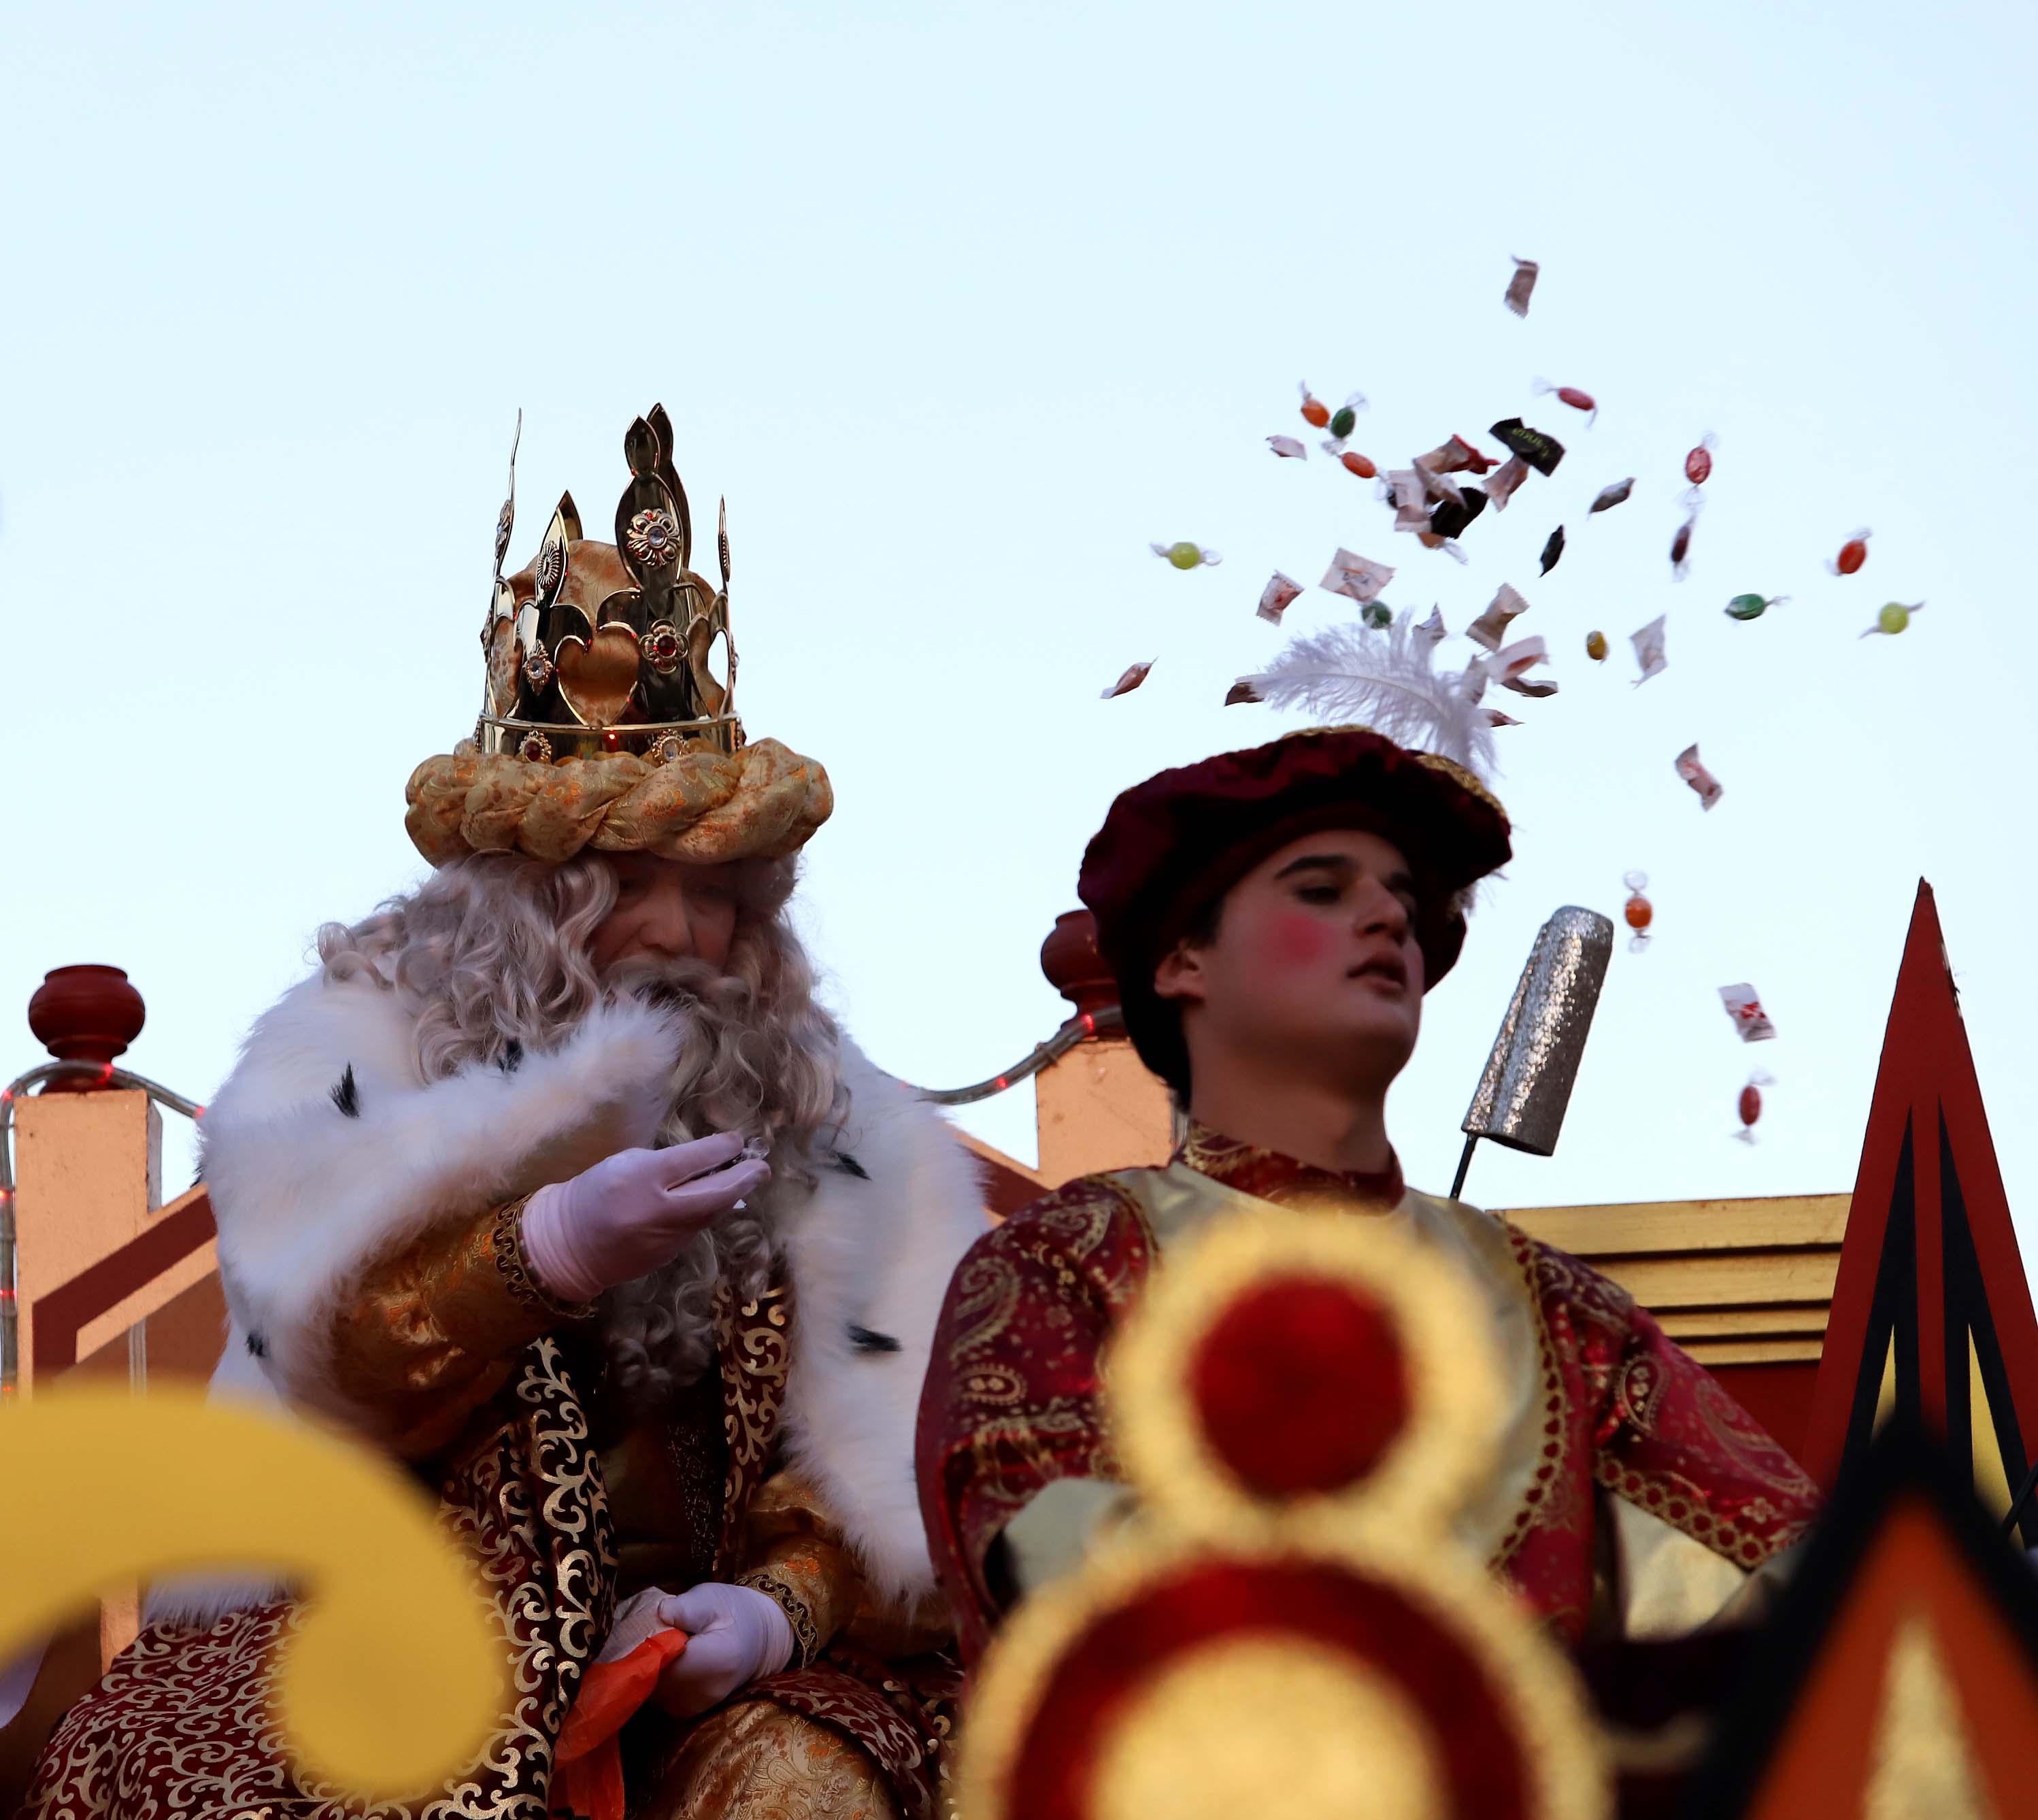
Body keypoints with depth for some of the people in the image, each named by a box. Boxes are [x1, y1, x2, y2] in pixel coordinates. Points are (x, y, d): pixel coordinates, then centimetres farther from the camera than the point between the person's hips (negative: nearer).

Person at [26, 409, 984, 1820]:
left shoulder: (814, 1101, 9)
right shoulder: (352, 1051, 4)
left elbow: (875, 1457, 3)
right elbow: (325, 1382, -8)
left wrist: (774, 1606, -18)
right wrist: (552, 1251, -23)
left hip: (696, 1646, 0)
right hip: (380, 1629, 0)